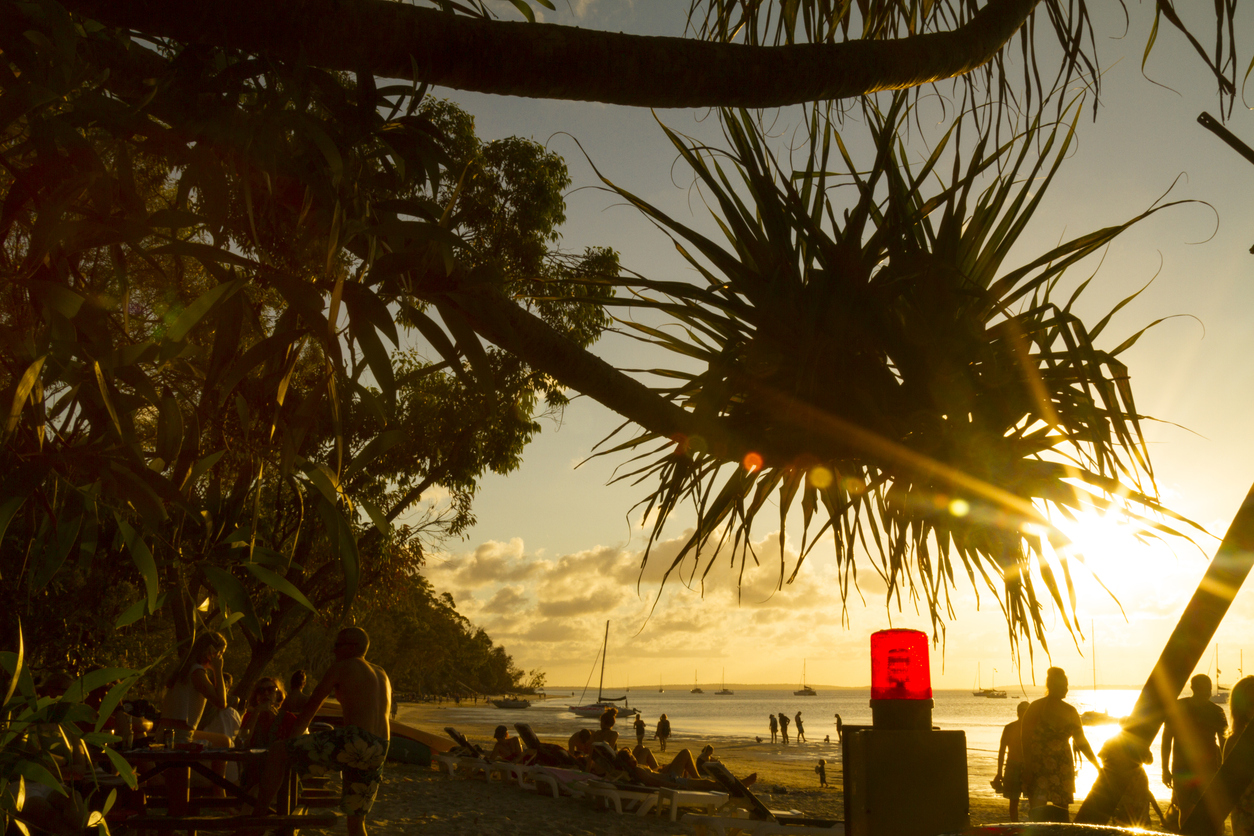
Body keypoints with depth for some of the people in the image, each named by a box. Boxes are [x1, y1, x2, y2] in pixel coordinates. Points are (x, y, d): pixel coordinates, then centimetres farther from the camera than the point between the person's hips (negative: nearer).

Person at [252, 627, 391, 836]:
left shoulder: (342, 667, 6)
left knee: (277, 752, 3)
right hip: (379, 751, 7)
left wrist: (294, 737, 26)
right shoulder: (382, 675, 26)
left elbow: (312, 705, 12)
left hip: (353, 742, -7)